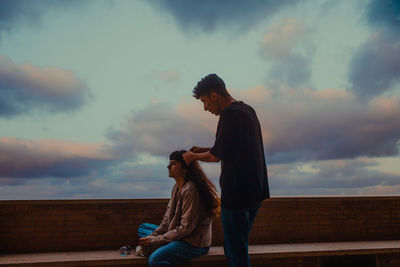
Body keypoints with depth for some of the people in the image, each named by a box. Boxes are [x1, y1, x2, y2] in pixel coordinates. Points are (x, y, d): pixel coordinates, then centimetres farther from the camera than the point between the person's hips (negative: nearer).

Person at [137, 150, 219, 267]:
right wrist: (153, 235, -4)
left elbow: (185, 228, -23)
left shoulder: (190, 190, -22)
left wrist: (154, 240, -17)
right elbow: (167, 218, 11)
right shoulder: (177, 187, 8)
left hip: (195, 243, -10)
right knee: (143, 227, 15)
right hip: (180, 236, 10)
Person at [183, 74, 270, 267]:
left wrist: (193, 156, 2)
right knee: (238, 246, 21)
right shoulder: (247, 110, 12)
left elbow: (217, 155, -16)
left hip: (237, 193, -10)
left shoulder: (230, 115, -17)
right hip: (255, 191, 10)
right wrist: (203, 150, 18)